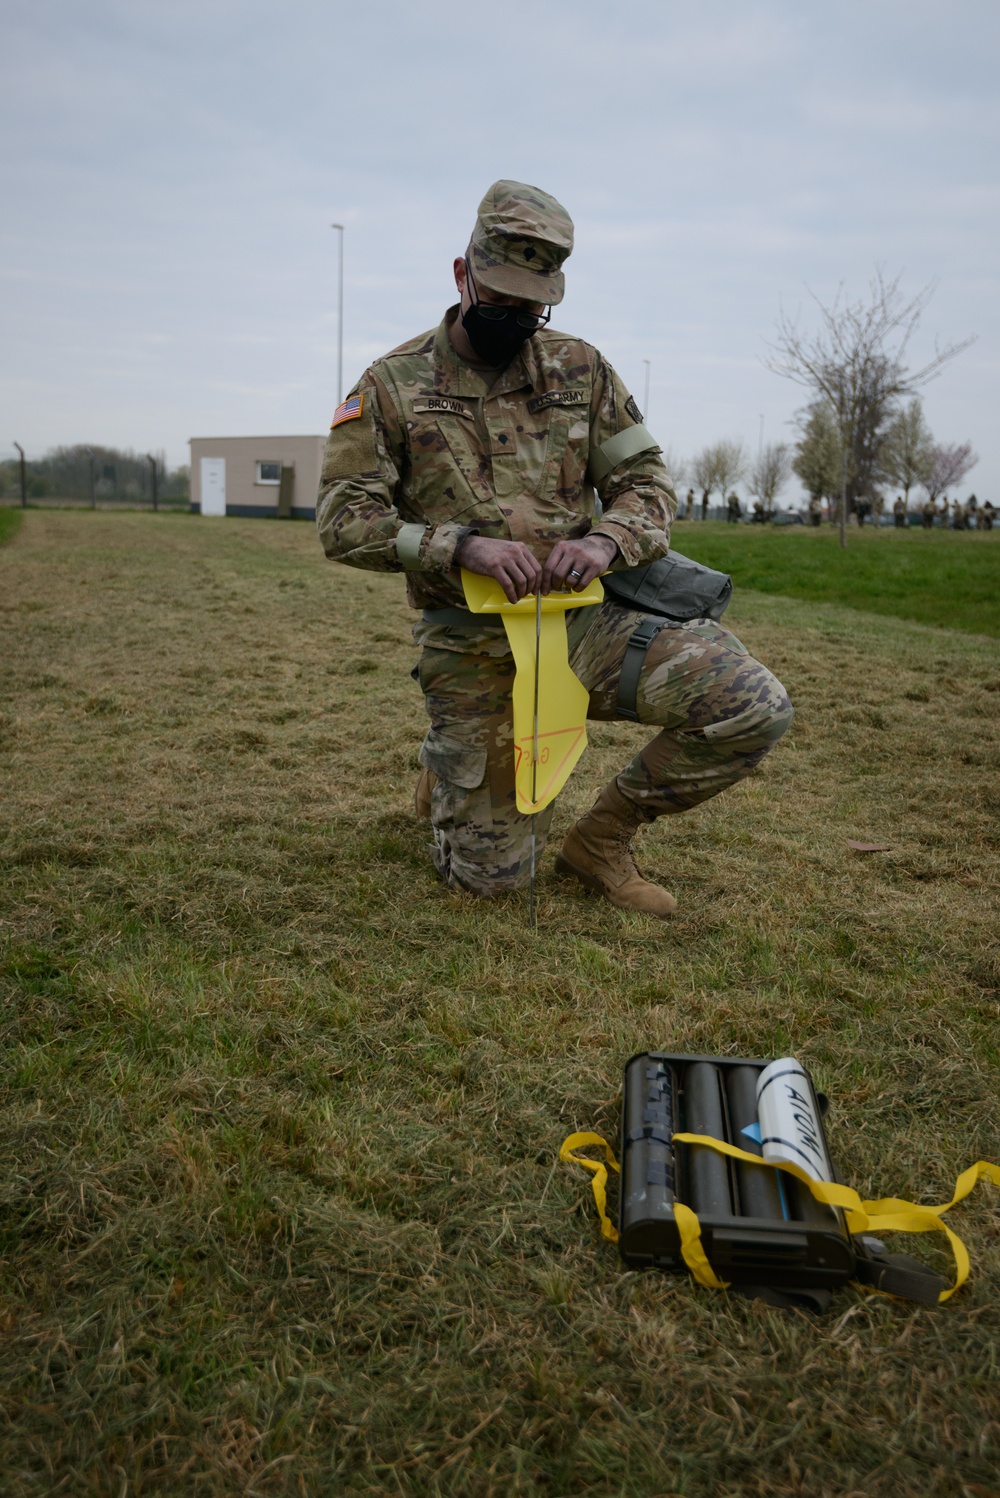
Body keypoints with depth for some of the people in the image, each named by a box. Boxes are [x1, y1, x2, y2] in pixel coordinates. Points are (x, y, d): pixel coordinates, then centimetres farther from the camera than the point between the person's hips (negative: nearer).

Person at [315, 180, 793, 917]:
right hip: (471, 642, -2)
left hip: (584, 614, 3)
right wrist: (463, 543, -21)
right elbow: (345, 519, -7)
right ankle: (445, 769, 34)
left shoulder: (581, 369, 6)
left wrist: (607, 539, -16)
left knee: (755, 707, -19)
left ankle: (602, 838, 3)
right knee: (490, 875, -2)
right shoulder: (392, 385, -1)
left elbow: (647, 477, 8)